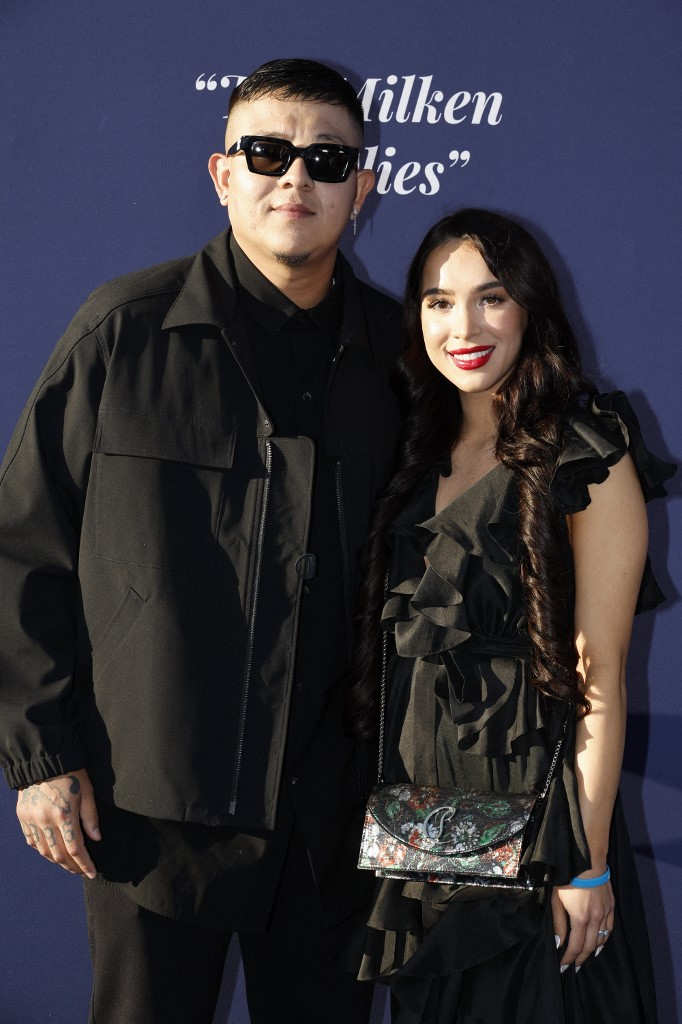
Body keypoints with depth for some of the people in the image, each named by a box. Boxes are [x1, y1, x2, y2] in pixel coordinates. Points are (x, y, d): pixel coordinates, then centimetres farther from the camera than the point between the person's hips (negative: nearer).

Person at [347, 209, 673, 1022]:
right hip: (415, 807, 6)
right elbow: (391, 643, 11)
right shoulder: (421, 457, 9)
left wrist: (589, 861, -15)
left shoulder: (588, 459, -10)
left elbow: (600, 675, -13)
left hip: (529, 804, -6)